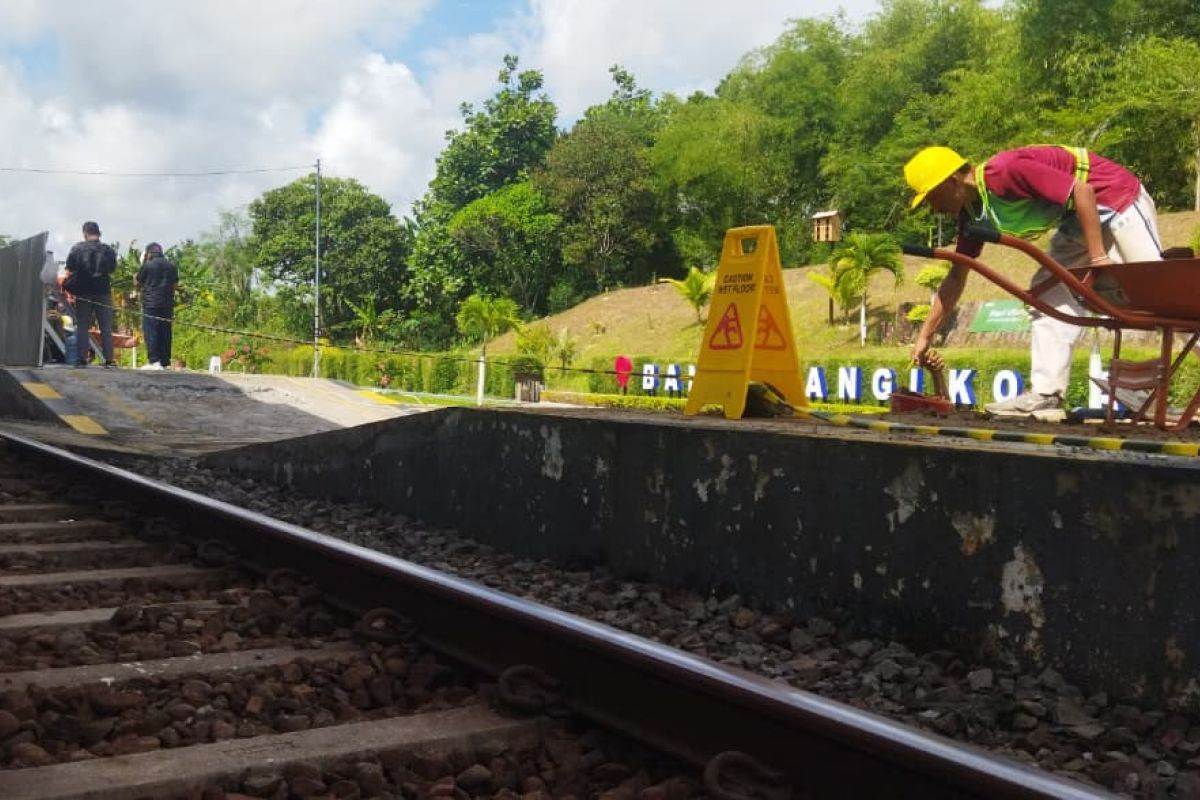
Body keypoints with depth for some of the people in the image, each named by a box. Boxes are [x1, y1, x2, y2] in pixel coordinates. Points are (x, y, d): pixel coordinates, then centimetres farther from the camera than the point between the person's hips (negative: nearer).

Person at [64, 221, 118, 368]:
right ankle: (109, 360, -3)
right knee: (106, 327, 2)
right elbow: (113, 270, 7)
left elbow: (69, 272, -1)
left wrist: (71, 289, 8)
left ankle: (81, 359, 1)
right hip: (103, 293, 0)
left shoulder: (76, 249, -1)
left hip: (83, 293, 0)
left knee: (82, 327, 4)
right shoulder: (108, 250, 0)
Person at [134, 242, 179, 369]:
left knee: (151, 332, -3)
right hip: (167, 304, 4)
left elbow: (138, 283, 7)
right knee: (165, 332, 6)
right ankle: (164, 362, 5)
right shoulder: (172, 267, 10)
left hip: (151, 303, -4)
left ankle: (154, 361, -12)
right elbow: (175, 285, 14)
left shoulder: (147, 266, -4)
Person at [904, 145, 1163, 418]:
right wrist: (925, 336, 4)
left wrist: (1098, 257, -29)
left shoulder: (1004, 171, -29)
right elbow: (957, 276, 6)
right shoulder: (971, 212, -1)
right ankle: (1045, 395, -1)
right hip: (1077, 216, 9)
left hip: (1118, 196, -9)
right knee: (1050, 289, 2)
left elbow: (1082, 191, -29)